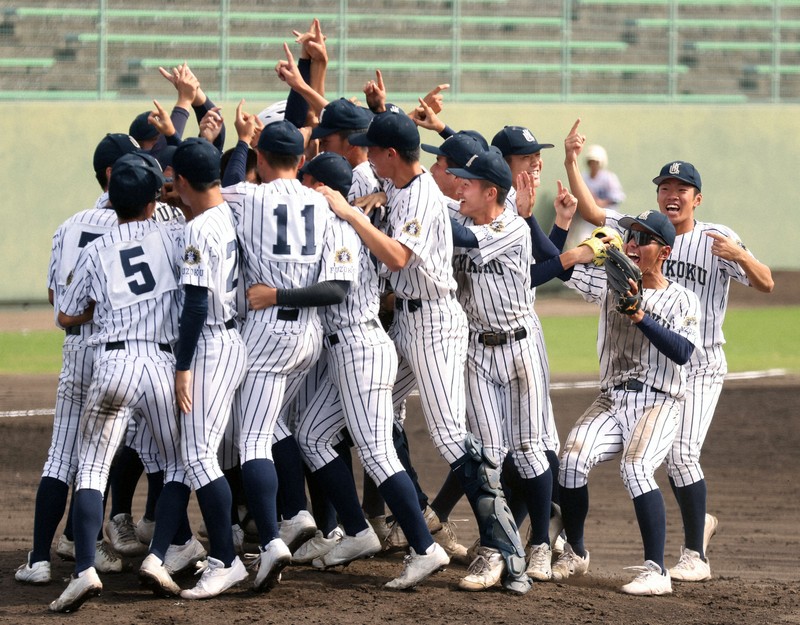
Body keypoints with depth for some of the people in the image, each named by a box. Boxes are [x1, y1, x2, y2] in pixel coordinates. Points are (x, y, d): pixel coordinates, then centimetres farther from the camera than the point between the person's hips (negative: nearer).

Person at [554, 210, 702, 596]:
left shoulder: (683, 301, 2)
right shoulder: (610, 283, 12)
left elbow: (682, 352, -15)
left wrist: (639, 317, -21)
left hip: (658, 405, -4)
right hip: (611, 401, 4)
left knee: (635, 467, -30)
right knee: (573, 458, -21)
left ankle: (656, 571, -28)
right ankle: (574, 554, 0)